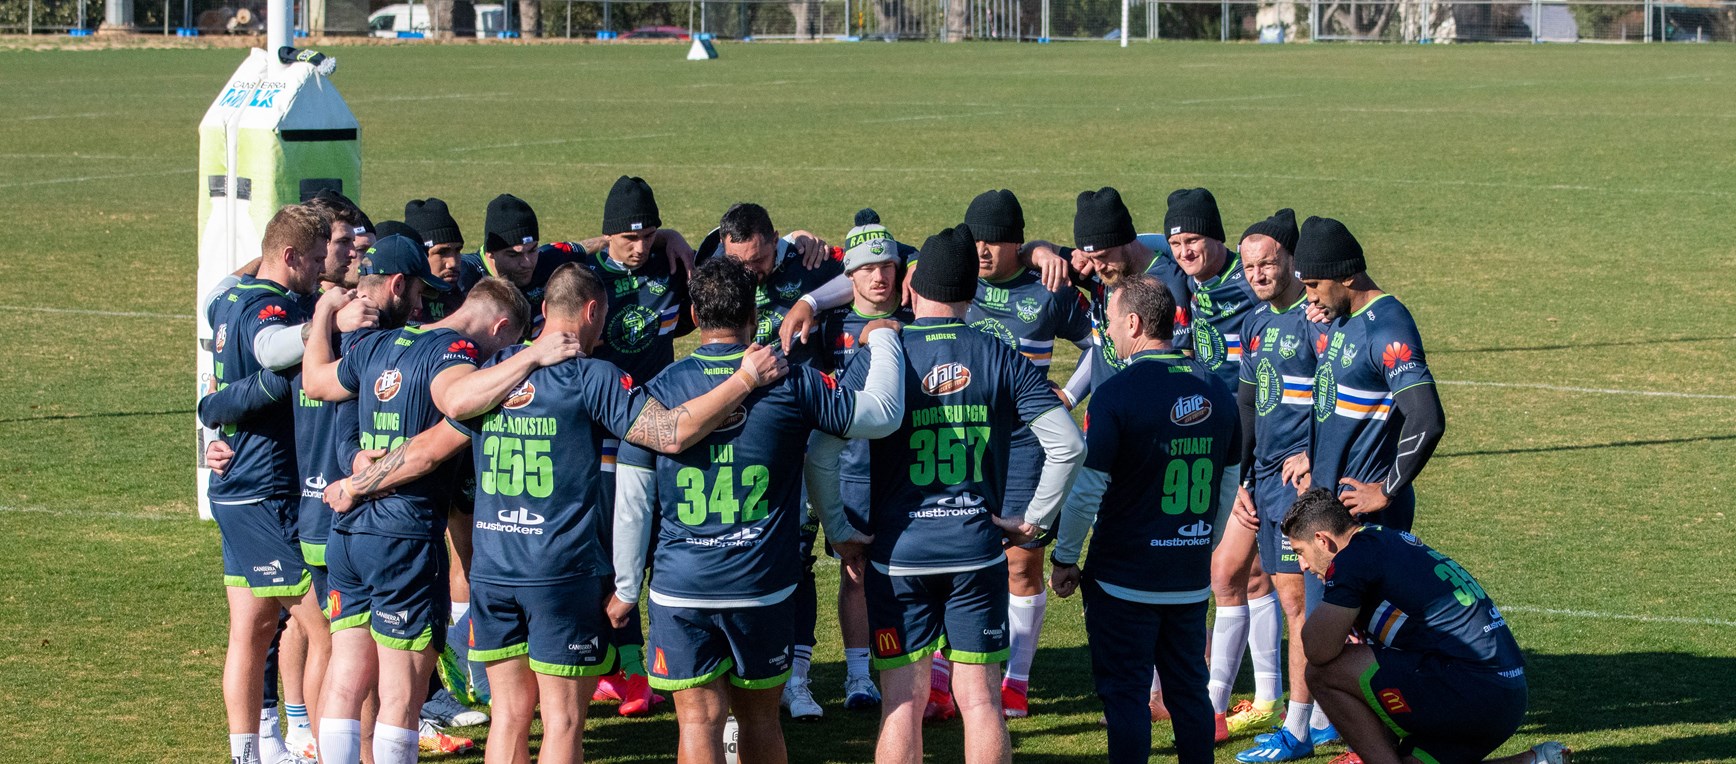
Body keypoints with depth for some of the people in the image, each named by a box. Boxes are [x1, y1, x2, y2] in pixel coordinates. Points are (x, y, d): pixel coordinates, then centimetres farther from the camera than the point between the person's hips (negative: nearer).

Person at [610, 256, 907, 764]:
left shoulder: (658, 392, -3)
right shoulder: (790, 383, -5)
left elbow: (631, 505, 0)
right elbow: (882, 414, 4)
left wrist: (626, 588, 10)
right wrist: (882, 339, 20)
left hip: (680, 589, -1)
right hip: (763, 588, 1)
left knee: (699, 722, -1)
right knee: (760, 718, 16)